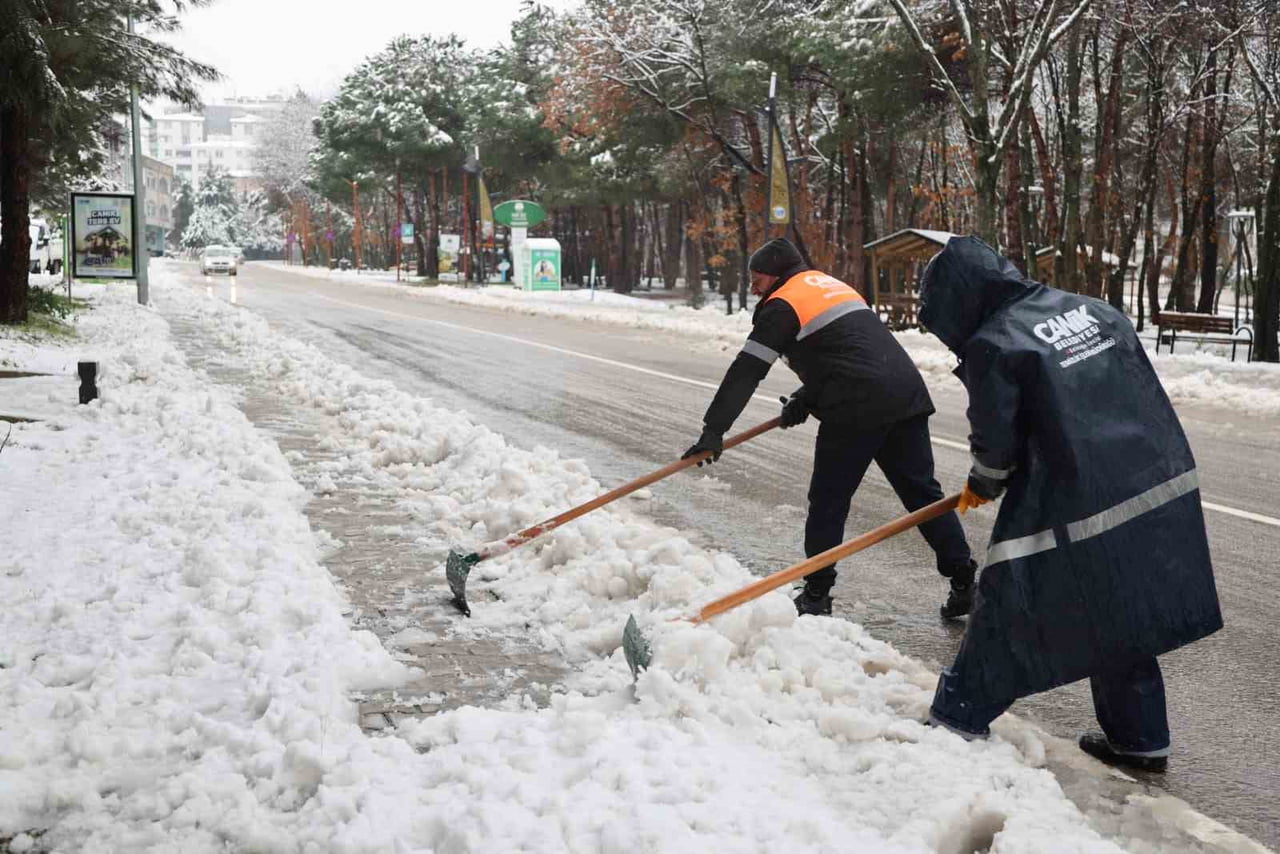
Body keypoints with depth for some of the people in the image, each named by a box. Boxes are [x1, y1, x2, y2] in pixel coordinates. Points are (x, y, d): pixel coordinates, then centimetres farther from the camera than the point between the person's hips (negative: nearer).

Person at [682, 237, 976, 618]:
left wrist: (714, 430, -5)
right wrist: (806, 399, 18)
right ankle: (964, 582, 11)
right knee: (922, 492, 11)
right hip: (907, 392, 8)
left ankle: (816, 594, 11)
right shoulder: (833, 286, 27)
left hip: (857, 408, -7)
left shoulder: (782, 305, 2)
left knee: (829, 500, 5)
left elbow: (746, 371, -4)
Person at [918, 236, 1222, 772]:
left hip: (1077, 512, -7)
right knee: (1122, 623, 20)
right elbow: (1144, 395, 15)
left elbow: (996, 443, -5)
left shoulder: (990, 346, -11)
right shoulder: (1092, 309, 9)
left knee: (1008, 611, 8)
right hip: (1165, 487, 7)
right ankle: (1140, 740, 30)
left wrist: (983, 485, 17)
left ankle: (958, 721, 18)